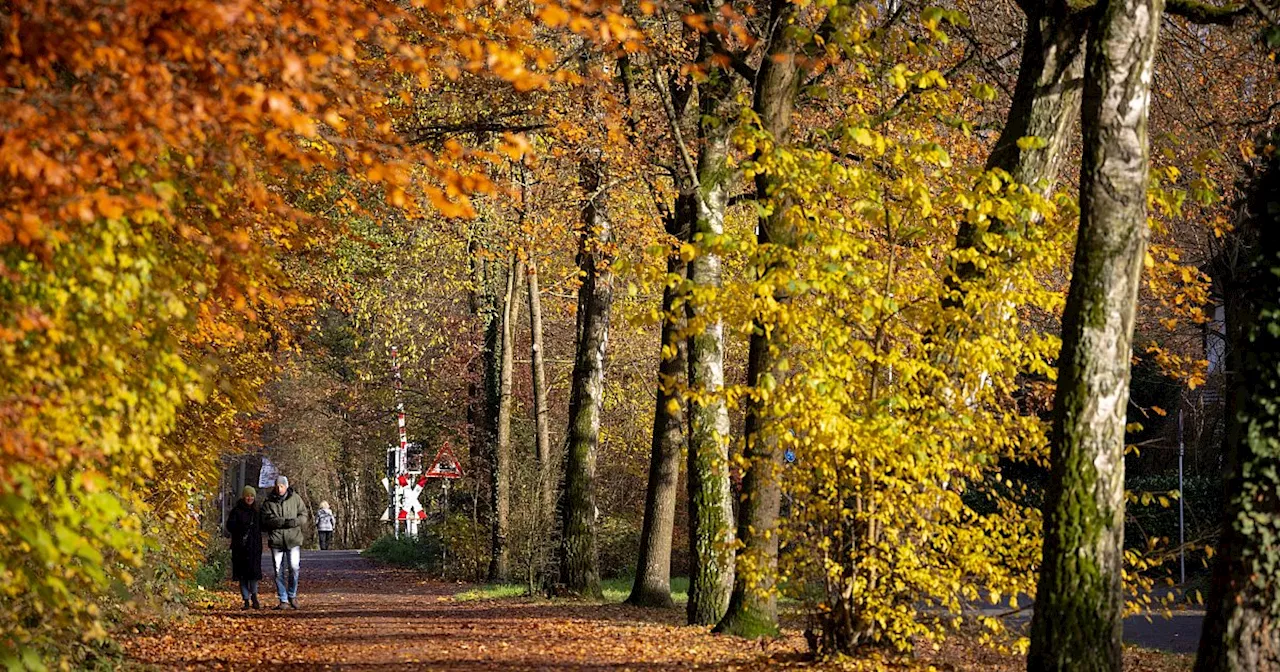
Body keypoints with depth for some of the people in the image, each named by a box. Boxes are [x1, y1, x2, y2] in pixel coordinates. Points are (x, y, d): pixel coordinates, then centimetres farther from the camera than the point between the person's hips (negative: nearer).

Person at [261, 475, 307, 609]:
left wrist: (294, 522, -17)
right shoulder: (269, 501, 4)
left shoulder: (295, 498, 5)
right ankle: (283, 600, 11)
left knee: (294, 568, -10)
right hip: (276, 539, 1)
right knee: (278, 571, 2)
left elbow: (303, 515, 4)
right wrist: (284, 522, -20)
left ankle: (292, 595, 11)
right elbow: (267, 519, -8)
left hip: (293, 539, -1)